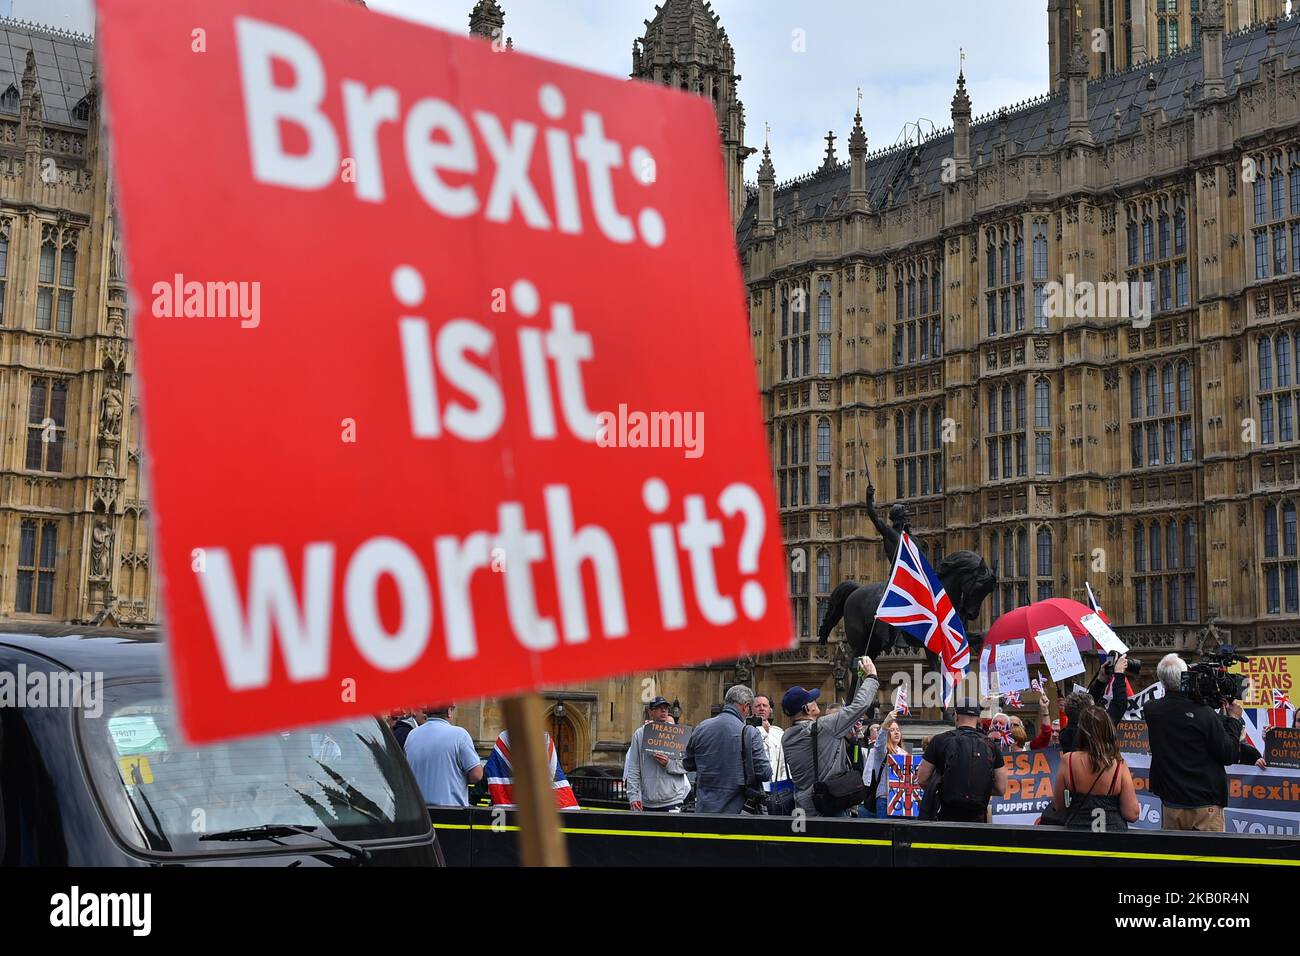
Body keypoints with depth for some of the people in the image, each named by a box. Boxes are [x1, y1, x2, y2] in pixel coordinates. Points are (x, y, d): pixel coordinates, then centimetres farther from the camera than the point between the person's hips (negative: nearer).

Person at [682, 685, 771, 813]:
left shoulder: (701, 728, 3)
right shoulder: (749, 733, -11)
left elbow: (687, 764, 13)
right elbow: (765, 774, -10)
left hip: (704, 808, 4)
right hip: (735, 809, -4)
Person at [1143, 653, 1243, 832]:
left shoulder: (1150, 710, -4)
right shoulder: (1204, 713, -16)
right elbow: (1229, 756, -9)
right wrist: (1234, 718, 3)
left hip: (1171, 803, 4)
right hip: (1205, 804, -4)